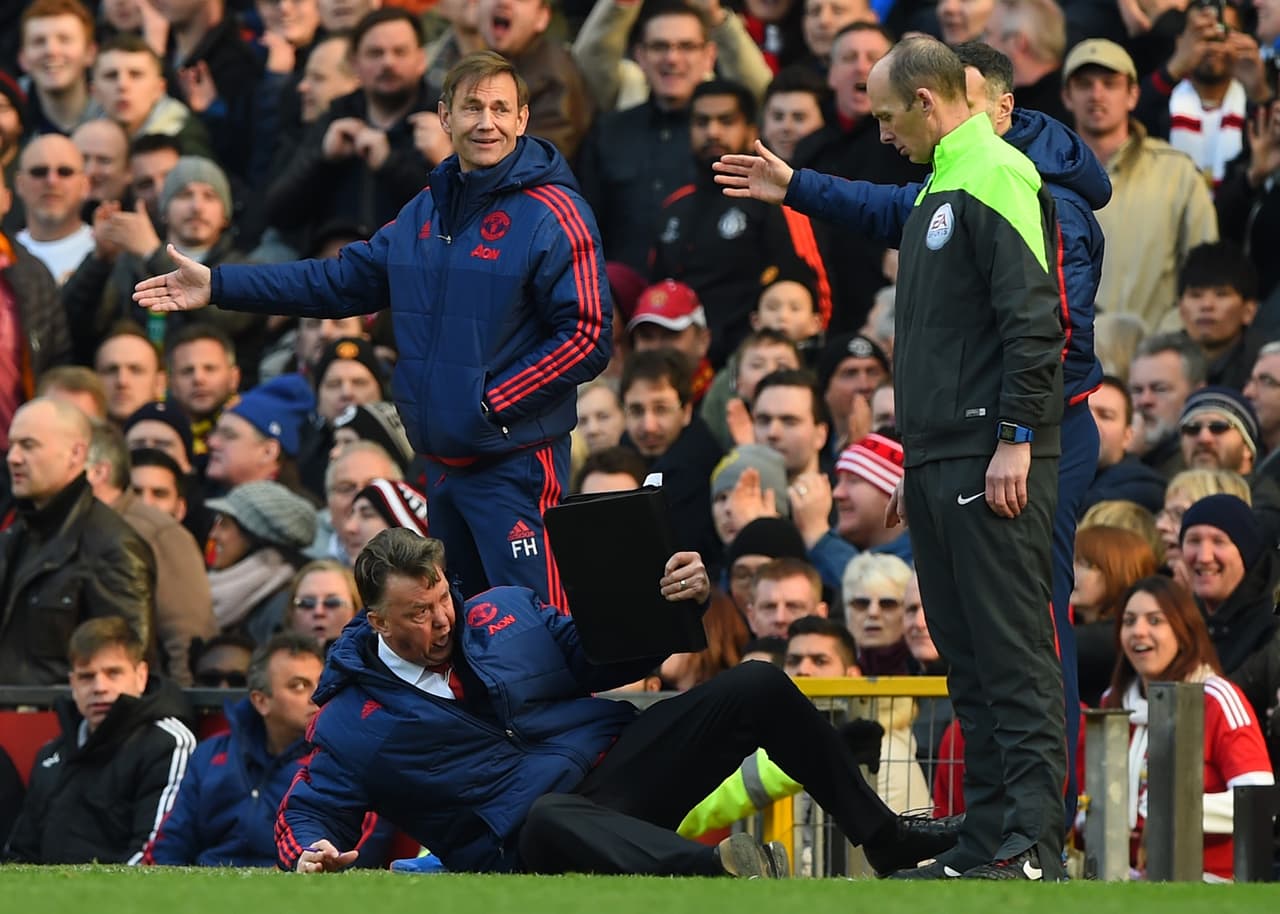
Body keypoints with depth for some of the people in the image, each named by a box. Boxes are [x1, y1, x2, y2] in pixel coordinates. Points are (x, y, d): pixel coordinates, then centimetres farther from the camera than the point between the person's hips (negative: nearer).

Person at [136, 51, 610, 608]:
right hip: (443, 459, 8)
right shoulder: (427, 211, 13)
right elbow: (346, 281, 17)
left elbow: (586, 339, -17)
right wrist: (219, 287, 12)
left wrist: (492, 403, -19)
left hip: (515, 464, -8)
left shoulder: (553, 216, -13)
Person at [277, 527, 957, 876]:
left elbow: (612, 656, 17)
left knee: (755, 687, -10)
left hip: (613, 763, 6)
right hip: (525, 832, -6)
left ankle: (880, 833, -1)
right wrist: (309, 854, -24)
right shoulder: (353, 723, 0)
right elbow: (304, 814, 1)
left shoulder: (505, 612, 12)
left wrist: (681, 599, -2)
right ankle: (718, 869, -66)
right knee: (549, 822, -45)